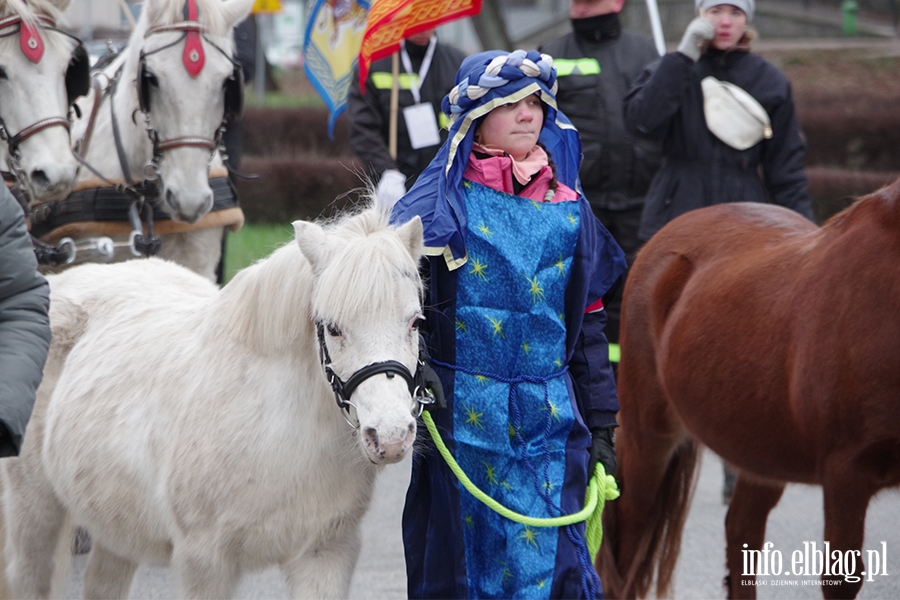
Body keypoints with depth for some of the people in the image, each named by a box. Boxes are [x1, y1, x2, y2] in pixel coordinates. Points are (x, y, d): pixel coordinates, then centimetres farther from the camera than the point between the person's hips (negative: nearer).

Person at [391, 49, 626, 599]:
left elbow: (588, 322, 13)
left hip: (549, 420, 2)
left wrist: (600, 425, 11)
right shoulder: (441, 202, 0)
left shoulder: (567, 205, 10)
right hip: (461, 413, -2)